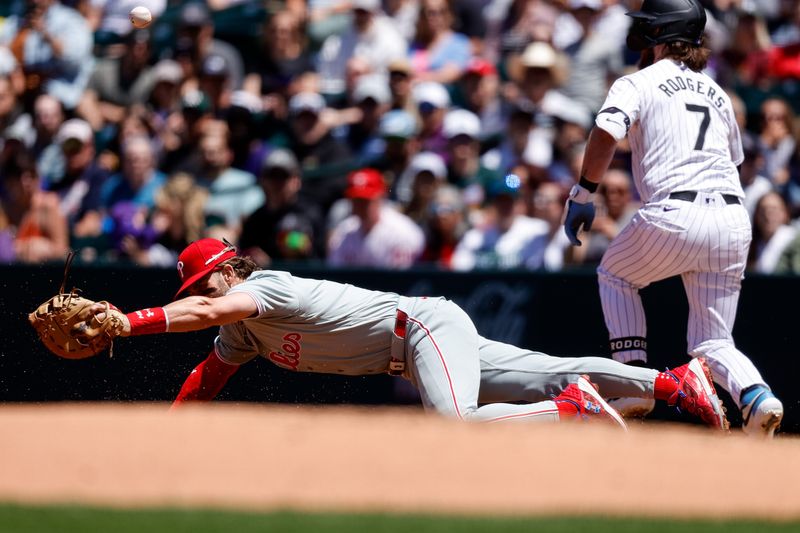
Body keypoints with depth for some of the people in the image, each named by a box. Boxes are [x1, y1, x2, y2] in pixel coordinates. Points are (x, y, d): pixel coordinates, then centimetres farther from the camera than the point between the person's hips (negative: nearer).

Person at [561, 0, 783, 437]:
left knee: (614, 274, 26)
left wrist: (583, 193, -6)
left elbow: (606, 133, -13)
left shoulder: (638, 84, 4)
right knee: (712, 342, 10)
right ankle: (756, 396, -20)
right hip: (733, 219, 5)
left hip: (674, 216, -5)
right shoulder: (716, 93, 24)